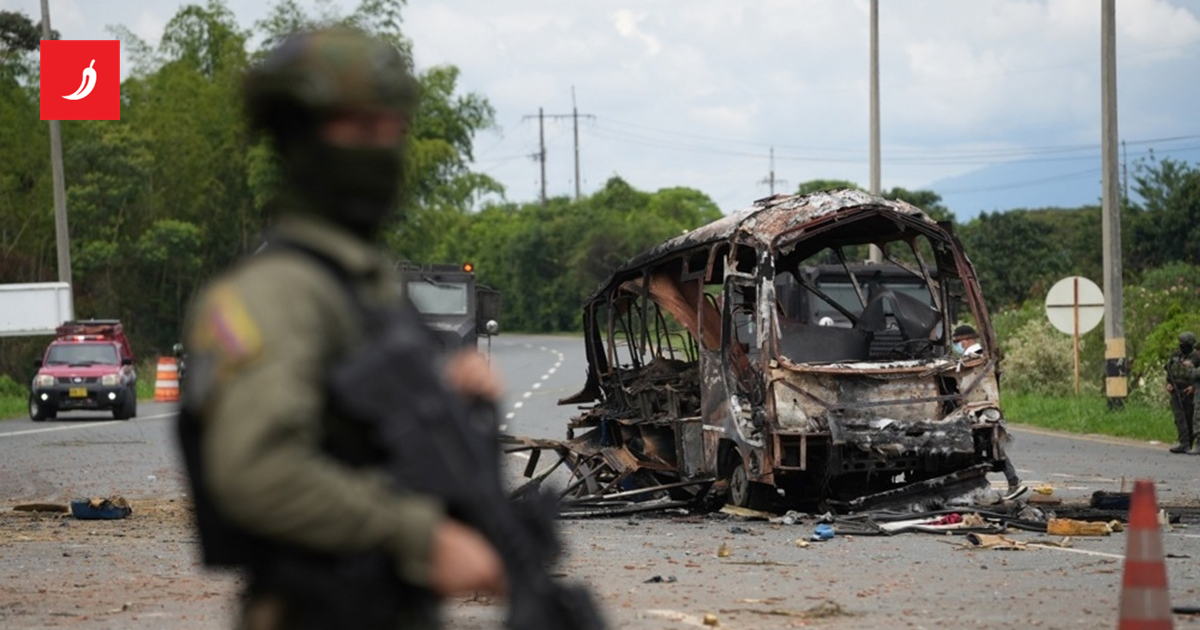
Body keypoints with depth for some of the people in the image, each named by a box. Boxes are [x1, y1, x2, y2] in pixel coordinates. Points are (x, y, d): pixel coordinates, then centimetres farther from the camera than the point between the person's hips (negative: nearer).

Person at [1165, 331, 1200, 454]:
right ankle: (1183, 443, -10)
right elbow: (1169, 371, 16)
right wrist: (1168, 383, 2)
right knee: (1179, 418, -6)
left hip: (1189, 392, -4)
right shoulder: (1175, 355, 8)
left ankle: (1190, 444, 8)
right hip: (1176, 392, 4)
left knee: (1189, 419, 2)